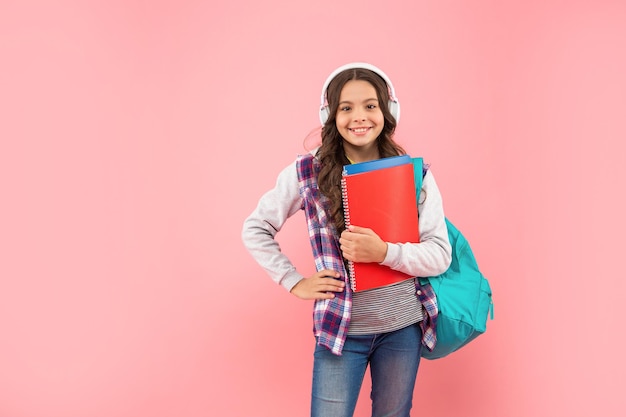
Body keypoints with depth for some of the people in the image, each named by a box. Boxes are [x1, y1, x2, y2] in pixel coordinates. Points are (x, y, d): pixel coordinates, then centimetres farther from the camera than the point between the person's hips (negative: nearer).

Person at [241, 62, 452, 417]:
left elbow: (441, 255, -5)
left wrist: (384, 252, -22)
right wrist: (295, 283, -5)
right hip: (341, 327, -2)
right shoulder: (307, 173, -7)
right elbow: (255, 229, 3)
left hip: (404, 326, 2)